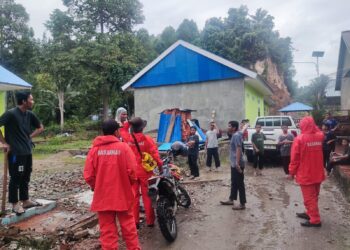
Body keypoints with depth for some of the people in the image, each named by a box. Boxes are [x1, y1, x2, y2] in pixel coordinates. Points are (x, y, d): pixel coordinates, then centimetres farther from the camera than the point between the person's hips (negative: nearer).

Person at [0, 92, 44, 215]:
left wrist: (29, 137, 7)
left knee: (25, 177, 15)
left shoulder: (30, 114, 6)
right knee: (16, 178, 3)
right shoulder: (11, 113, -14)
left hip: (27, 151, 7)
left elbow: (40, 127, 19)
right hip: (16, 152, -7)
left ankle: (25, 201, 27)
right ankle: (15, 204, 15)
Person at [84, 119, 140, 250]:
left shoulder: (95, 149, -4)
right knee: (128, 227, 14)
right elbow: (132, 172, -12)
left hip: (102, 196, 1)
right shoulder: (124, 147, -9)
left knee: (107, 230, 11)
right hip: (123, 195, -1)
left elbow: (88, 176, -4)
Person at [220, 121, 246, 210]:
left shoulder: (236, 135, -17)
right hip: (233, 163, 11)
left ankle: (242, 204, 5)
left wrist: (237, 163, -30)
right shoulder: (235, 135, 14)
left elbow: (238, 149, -25)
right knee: (234, 182, 19)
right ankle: (231, 200, 31)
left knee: (239, 184, -3)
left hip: (237, 164, -10)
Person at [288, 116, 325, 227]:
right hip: (318, 174, 6)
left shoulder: (299, 139, -19)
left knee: (309, 198, 3)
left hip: (305, 174, -6)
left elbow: (294, 158, -15)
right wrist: (313, 126, 12)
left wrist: (292, 172, -4)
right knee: (314, 196, 20)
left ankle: (315, 220, 6)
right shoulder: (319, 136, -3)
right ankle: (310, 213, 33)